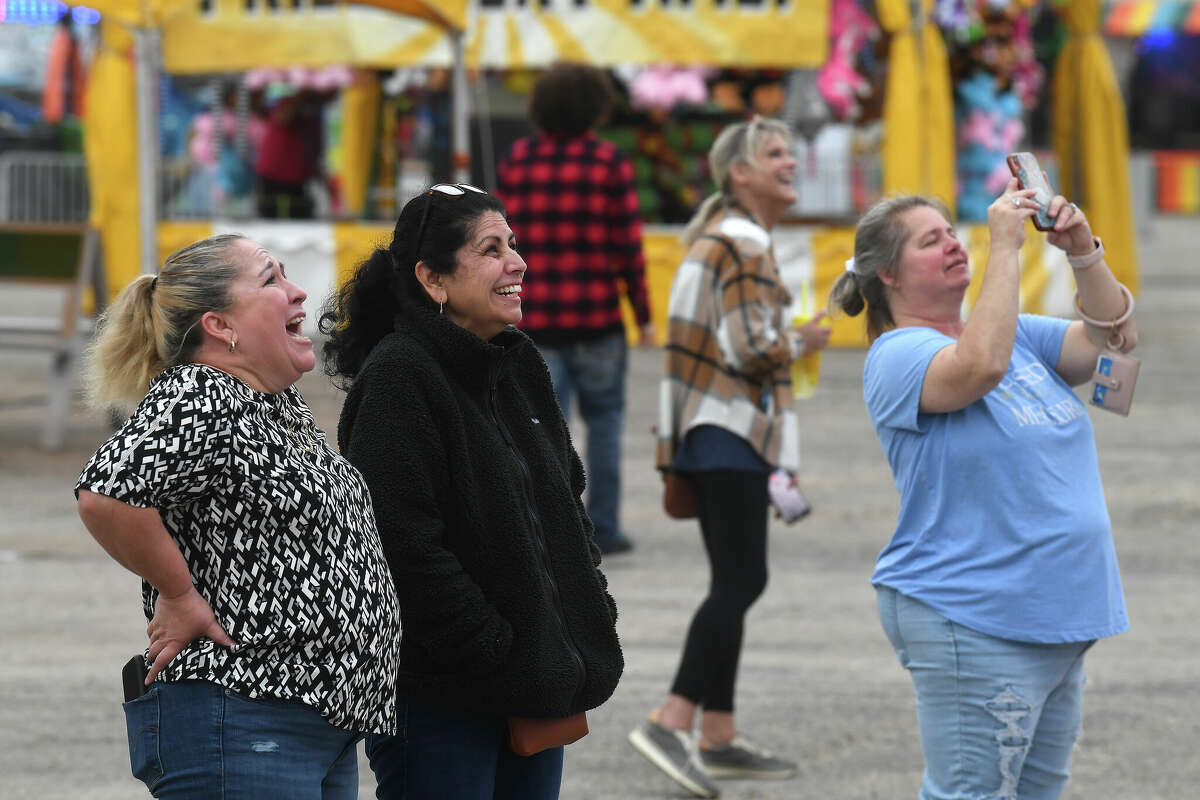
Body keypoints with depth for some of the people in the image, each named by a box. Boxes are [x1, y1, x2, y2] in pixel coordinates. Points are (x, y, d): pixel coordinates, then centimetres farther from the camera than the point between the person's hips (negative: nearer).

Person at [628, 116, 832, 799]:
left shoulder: (722, 234, 18)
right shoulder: (743, 244, -13)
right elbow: (750, 347, -20)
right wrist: (802, 343, -5)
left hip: (711, 429, 10)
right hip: (731, 432, -10)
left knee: (733, 583, 12)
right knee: (742, 581, -14)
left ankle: (720, 736, 14)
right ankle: (672, 723, -20)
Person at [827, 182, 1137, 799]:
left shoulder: (1015, 333, 15)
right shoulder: (897, 355, -10)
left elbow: (1113, 341, 7)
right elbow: (980, 366, -29)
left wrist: (1084, 253, -8)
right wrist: (1005, 246, -24)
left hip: (1055, 619, 8)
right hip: (973, 625, -8)